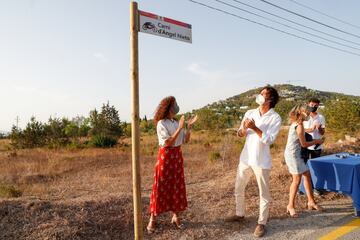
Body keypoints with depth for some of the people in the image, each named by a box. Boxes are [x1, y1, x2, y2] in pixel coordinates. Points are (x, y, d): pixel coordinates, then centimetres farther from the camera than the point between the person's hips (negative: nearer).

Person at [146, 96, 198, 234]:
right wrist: (179, 128, -24)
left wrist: (189, 126, -6)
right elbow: (168, 142, -21)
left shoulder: (177, 122, 8)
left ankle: (176, 217, 22)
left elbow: (186, 140, 6)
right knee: (161, 187, -2)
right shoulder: (161, 123, -12)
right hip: (165, 156, -6)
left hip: (177, 156, 6)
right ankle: (152, 220, 10)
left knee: (177, 186, 9)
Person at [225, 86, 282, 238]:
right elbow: (241, 133, 8)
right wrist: (244, 129, -14)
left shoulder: (275, 118, -10)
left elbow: (269, 140, -17)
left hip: (261, 161, -5)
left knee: (264, 193, 6)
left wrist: (255, 128, -24)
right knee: (238, 188, 16)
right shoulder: (249, 113, 4)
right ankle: (240, 215, 35)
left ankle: (261, 223, 22)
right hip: (245, 157, 5)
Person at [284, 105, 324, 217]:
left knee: (307, 175, 14)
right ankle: (291, 206, 6)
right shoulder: (299, 125, -16)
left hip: (297, 154, 10)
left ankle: (311, 202, 25)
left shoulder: (295, 124, 12)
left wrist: (313, 141, 12)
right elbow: (304, 144, -12)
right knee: (297, 180, -4)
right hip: (293, 154, -10)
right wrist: (316, 142, 1)